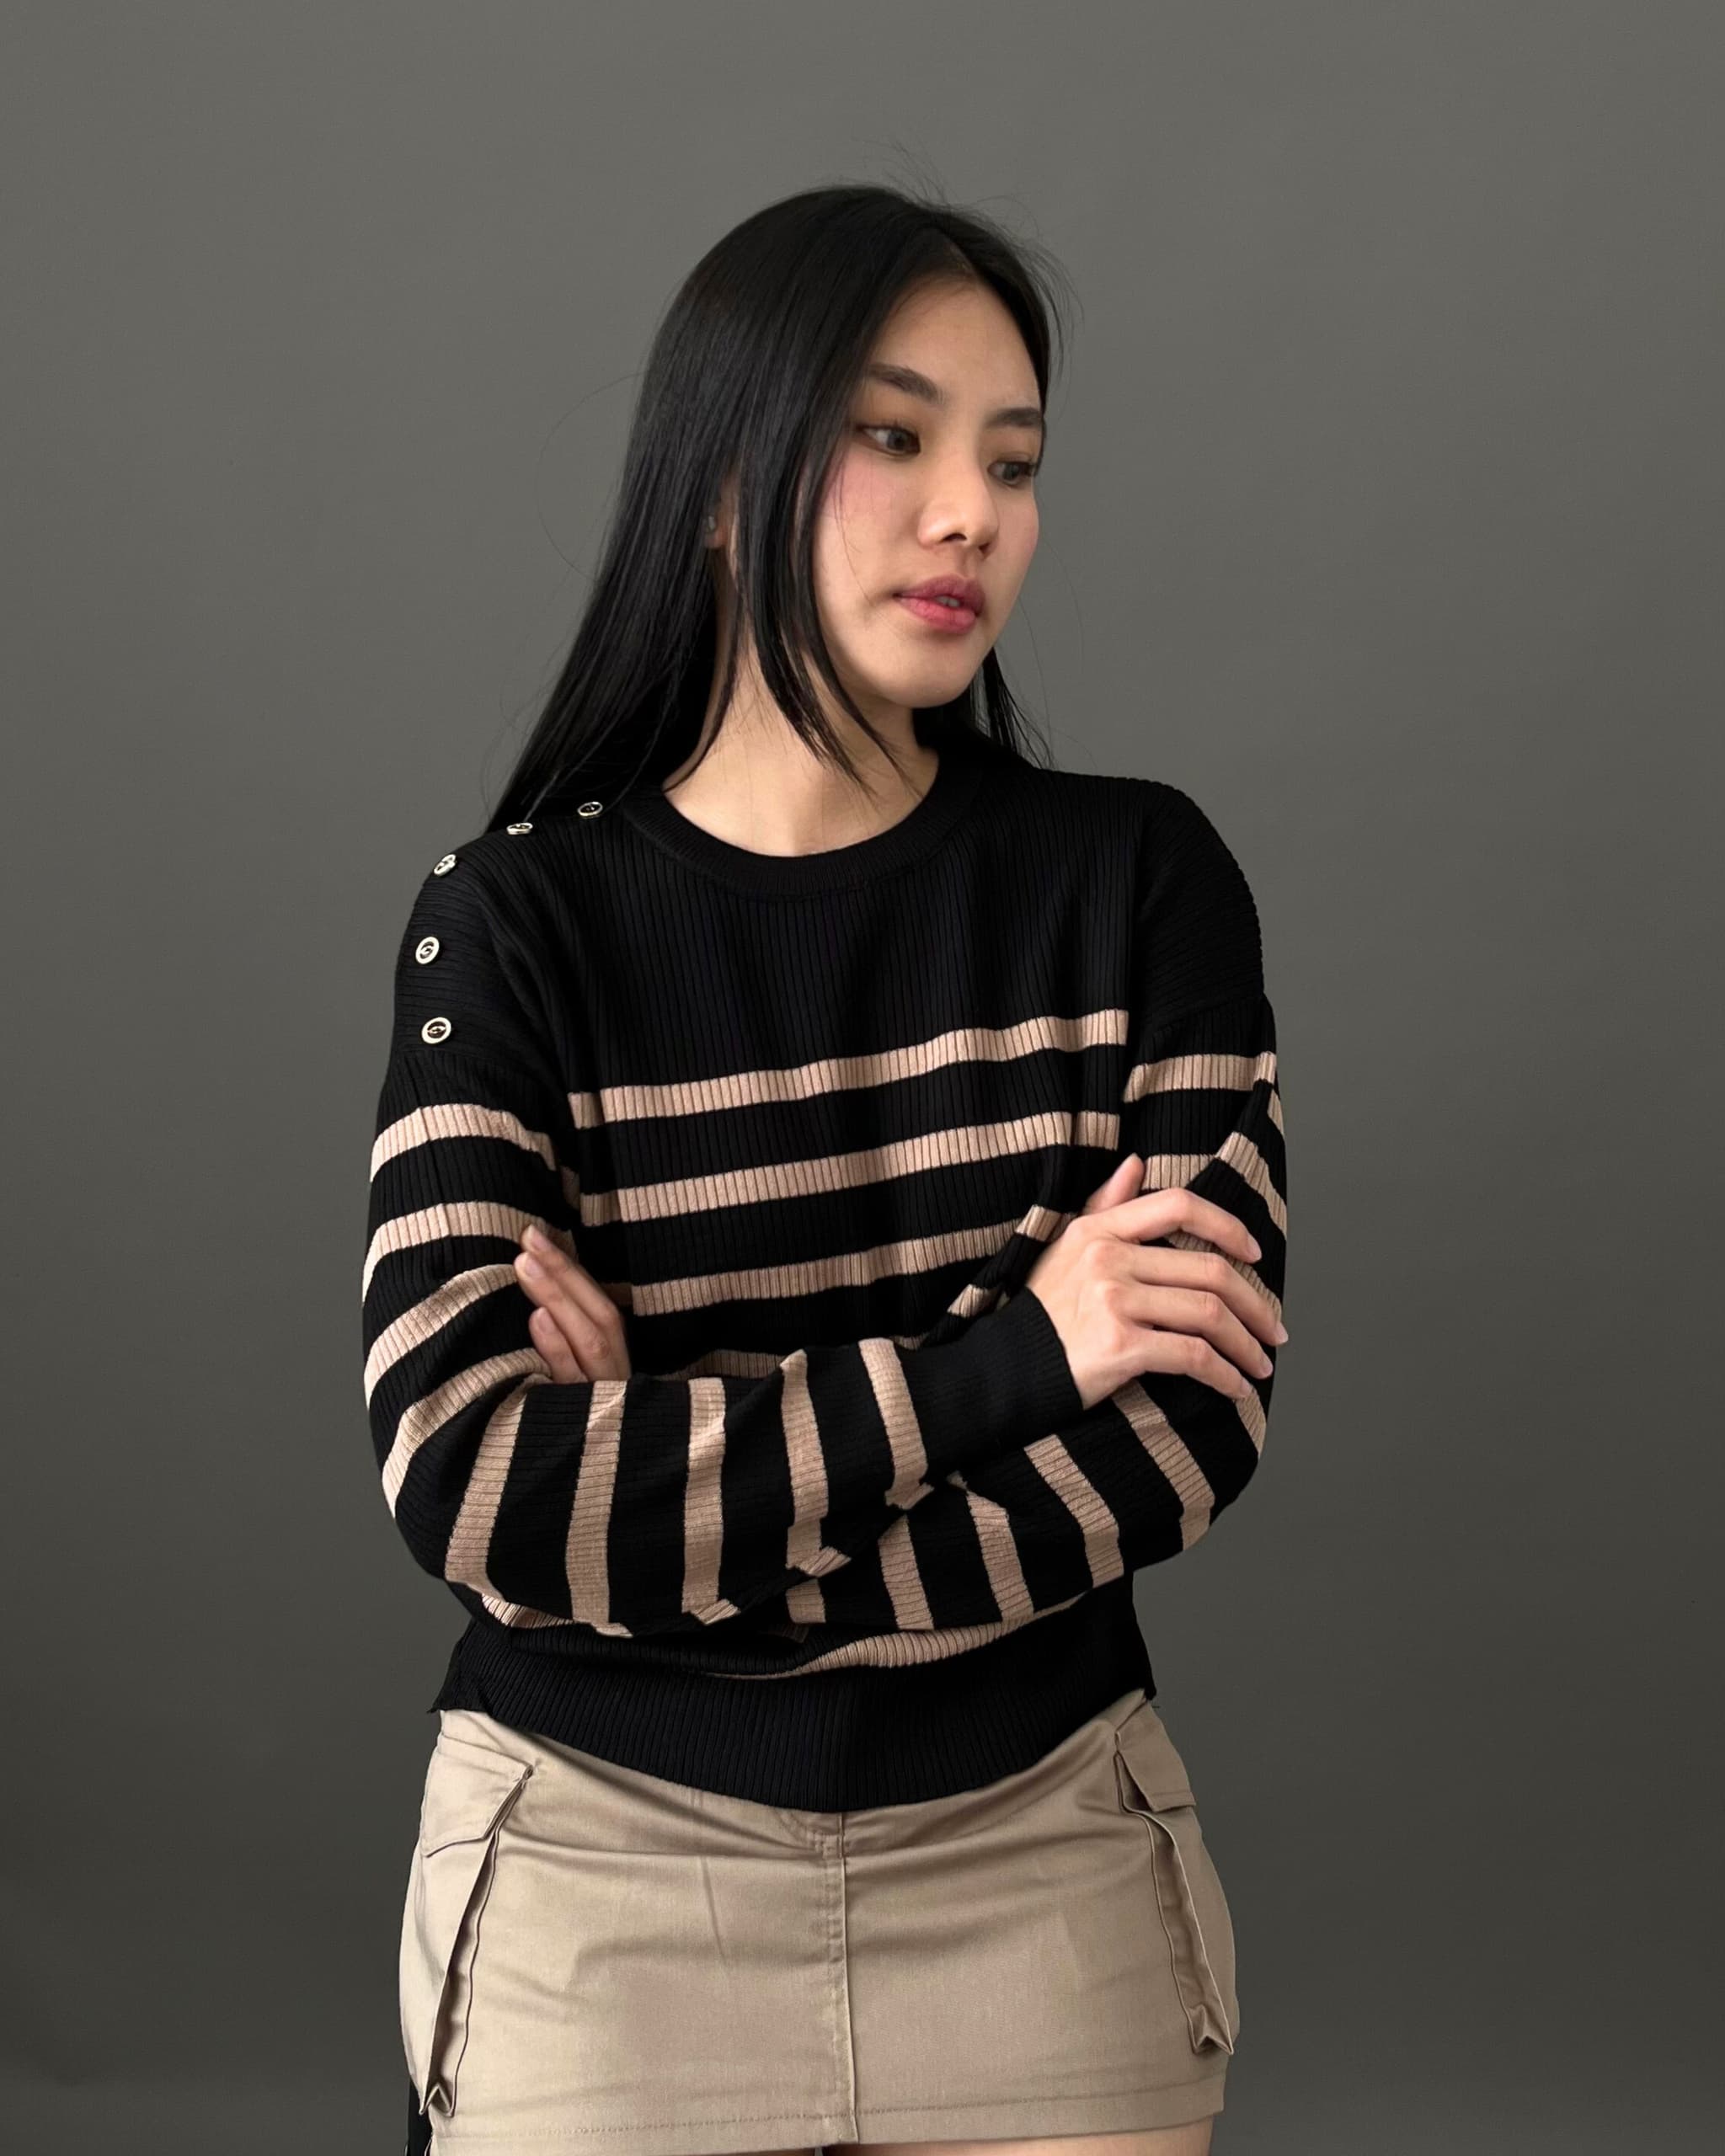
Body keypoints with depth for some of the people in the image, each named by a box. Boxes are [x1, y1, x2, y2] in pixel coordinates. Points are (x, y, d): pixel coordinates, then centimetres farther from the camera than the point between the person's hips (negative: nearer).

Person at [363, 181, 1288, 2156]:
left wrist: (666, 1511, -16)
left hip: (1040, 1856, 1)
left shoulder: (1136, 879, -4)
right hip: (606, 1864, -1)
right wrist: (997, 1358, -20)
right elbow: (468, 1483, -19)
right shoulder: (519, 918, -8)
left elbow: (1188, 1433, -13)